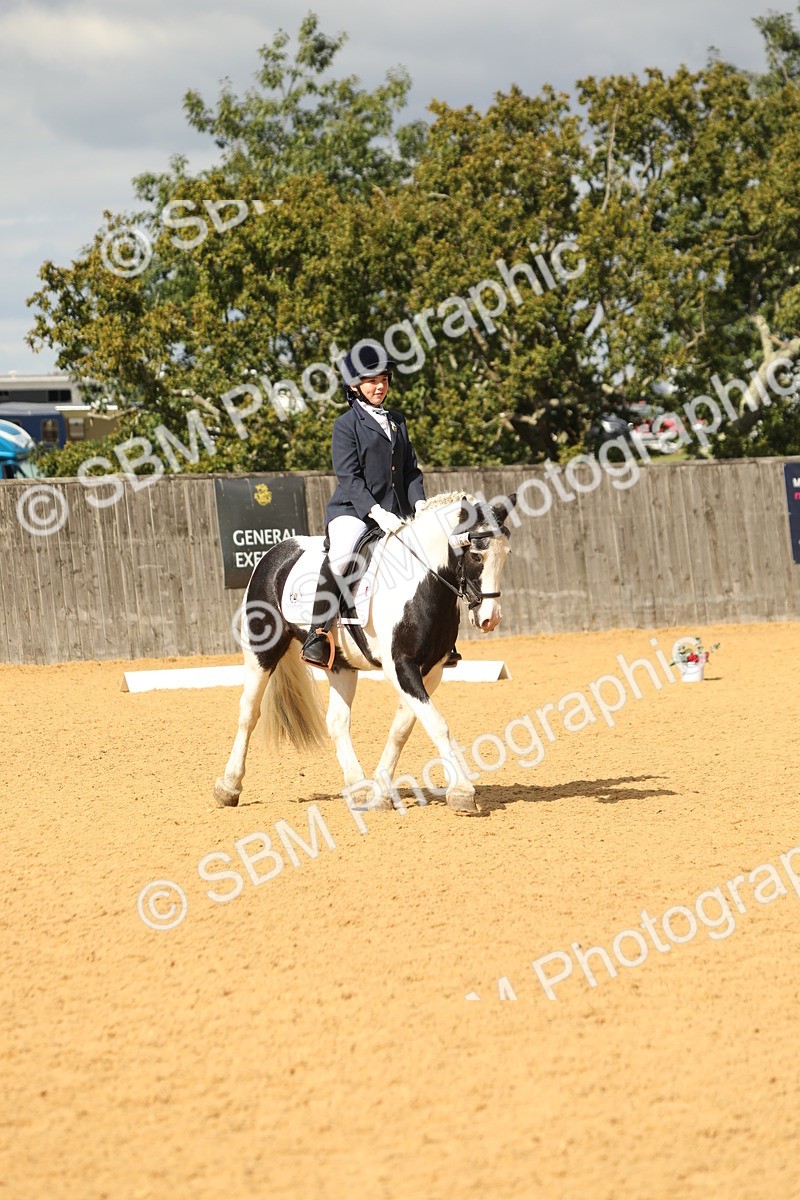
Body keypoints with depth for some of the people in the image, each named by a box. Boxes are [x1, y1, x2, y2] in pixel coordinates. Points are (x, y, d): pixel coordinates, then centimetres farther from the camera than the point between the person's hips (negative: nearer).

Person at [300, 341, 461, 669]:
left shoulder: (397, 421, 17)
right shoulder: (346, 425, -3)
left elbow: (411, 470, 15)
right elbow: (349, 478, -12)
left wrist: (419, 503, -4)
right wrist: (376, 513, -24)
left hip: (396, 514, 7)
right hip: (353, 510, -7)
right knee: (339, 557, -33)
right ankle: (317, 635, -31)